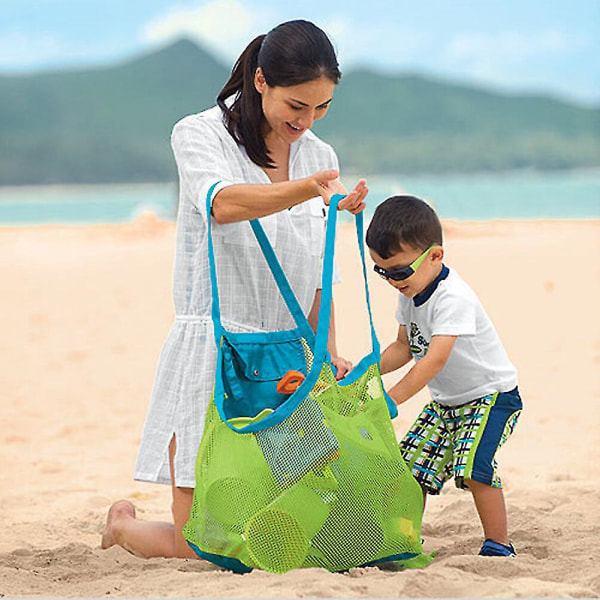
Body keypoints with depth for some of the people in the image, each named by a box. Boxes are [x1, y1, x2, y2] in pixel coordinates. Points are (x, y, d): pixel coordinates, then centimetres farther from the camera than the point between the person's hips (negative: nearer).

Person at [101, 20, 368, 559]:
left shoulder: (321, 157, 11)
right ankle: (123, 524, 29)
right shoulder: (199, 135, -6)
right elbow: (224, 204, -29)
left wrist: (328, 352, 0)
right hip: (212, 352, -5)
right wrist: (310, 189, -46)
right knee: (199, 551, -5)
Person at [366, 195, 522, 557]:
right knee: (411, 466, 2)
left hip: (492, 395, -9)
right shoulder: (410, 293, 0)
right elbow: (405, 348, 11)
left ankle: (499, 544, -10)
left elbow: (435, 360, -35)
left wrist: (390, 400, -37)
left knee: (473, 467, -24)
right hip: (446, 402, 9)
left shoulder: (453, 298, -29)